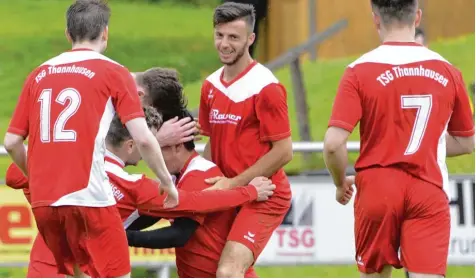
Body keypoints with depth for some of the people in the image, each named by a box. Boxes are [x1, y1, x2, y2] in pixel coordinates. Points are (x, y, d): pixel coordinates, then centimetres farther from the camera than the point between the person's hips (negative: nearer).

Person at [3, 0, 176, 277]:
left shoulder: (39, 75, 13)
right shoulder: (113, 73, 1)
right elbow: (143, 139, -7)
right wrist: (167, 181, 7)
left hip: (42, 200, 5)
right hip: (88, 197, -5)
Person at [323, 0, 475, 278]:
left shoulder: (360, 72, -6)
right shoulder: (447, 72, 3)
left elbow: (334, 143, -13)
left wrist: (341, 183, 6)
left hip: (377, 187, -1)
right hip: (429, 191, 1)